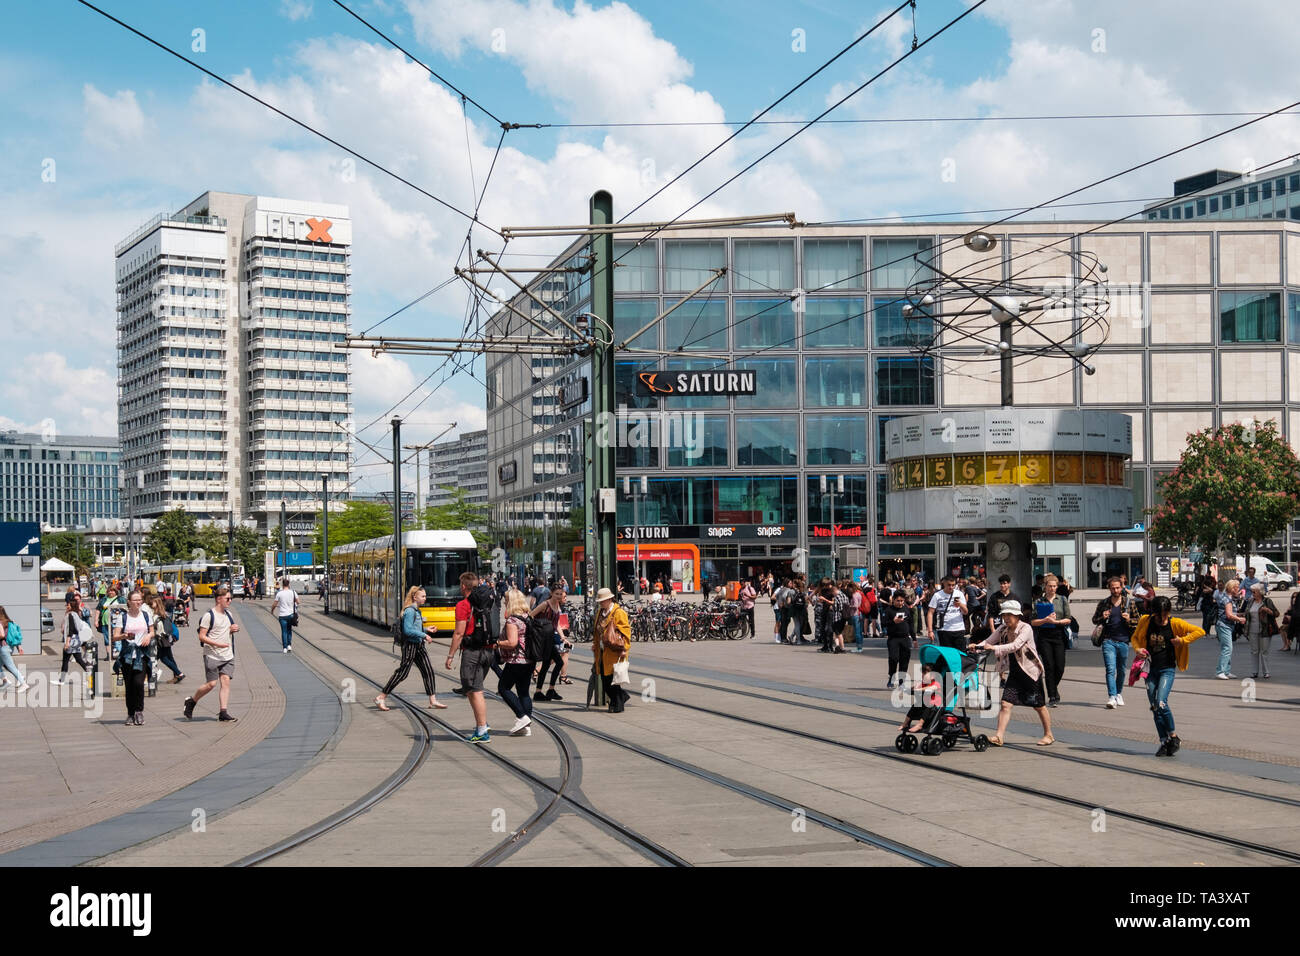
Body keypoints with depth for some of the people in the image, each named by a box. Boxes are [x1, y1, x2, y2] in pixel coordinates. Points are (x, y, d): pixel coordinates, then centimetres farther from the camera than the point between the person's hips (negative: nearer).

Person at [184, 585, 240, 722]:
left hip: (227, 656, 6)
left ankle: (223, 712, -6)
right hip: (212, 656, -6)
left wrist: (233, 630, 6)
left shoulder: (228, 614, 14)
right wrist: (218, 644, -22)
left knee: (225, 681, -5)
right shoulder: (209, 615, -9)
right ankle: (191, 702, 17)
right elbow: (202, 636, -12)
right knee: (211, 684, -5)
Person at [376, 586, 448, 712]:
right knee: (402, 673, -5)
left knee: (428, 671, 6)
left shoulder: (416, 610, 14)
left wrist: (427, 630, 14)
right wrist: (424, 635, -18)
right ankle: (381, 698, 4)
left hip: (418, 645, 10)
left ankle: (433, 701, 10)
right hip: (410, 645, -10)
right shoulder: (410, 611, -16)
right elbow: (408, 630, -22)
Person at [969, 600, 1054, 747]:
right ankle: (998, 737, -13)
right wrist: (977, 646, -24)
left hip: (1031, 671, -5)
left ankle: (1048, 735, 24)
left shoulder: (1026, 629, -17)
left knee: (1038, 706, 7)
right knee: (1006, 704, -8)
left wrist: (994, 648, -40)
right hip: (1013, 672, 5)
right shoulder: (1002, 629, 3)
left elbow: (1015, 646, -30)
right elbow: (989, 641, -3)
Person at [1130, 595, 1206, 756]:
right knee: (1154, 707, 3)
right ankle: (1164, 742, 12)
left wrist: (1182, 640, -11)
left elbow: (1200, 632, -3)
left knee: (1161, 703, -19)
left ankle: (1173, 736, -2)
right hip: (1151, 669, 4)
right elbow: (1135, 637, 15)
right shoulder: (1146, 621, 0)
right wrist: (1137, 649, -5)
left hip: (1167, 670, -4)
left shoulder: (1175, 623, -7)